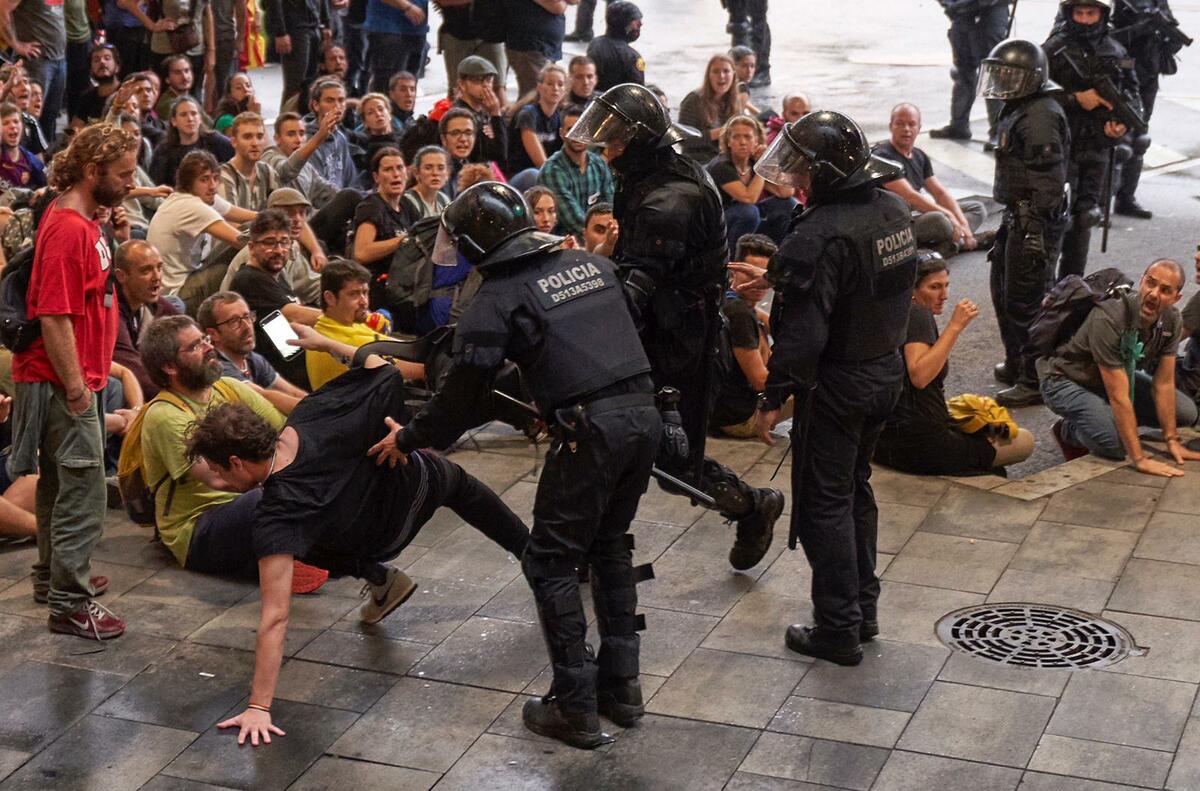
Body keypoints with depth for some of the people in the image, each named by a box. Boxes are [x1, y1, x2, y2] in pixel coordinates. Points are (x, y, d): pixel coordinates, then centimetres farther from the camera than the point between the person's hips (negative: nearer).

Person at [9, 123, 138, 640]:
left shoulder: (80, 220, 10)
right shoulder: (68, 229, -20)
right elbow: (54, 316, -23)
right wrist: (76, 388, -21)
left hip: (70, 380, 10)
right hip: (65, 383, -10)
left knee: (58, 483, 20)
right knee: (83, 494, -6)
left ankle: (53, 576, 33)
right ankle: (70, 604, 0)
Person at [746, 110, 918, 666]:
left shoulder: (822, 234, -25)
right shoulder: (893, 210, 2)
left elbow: (803, 331, -26)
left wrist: (773, 397, -19)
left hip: (837, 384, -9)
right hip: (887, 370, 9)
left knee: (824, 502, 3)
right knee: (855, 488, 22)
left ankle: (839, 629, 8)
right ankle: (864, 607, 31)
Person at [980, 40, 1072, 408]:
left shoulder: (1040, 118, -20)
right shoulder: (1018, 109, 14)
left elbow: (1048, 182, -24)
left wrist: (1035, 234, -25)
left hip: (1034, 221, -11)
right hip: (1016, 216, 11)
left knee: (1023, 302, -5)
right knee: (1004, 291, 21)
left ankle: (1035, 381, 3)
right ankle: (1017, 365, 37)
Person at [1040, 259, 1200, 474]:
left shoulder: (1171, 320, -14)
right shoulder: (1108, 319, -35)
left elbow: (1163, 384, -7)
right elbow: (1119, 397, -36)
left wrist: (1172, 441, -10)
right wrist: (1140, 459, -37)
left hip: (1119, 377, 8)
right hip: (1066, 381, -8)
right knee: (1116, 441, -32)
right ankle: (1069, 430, 1)